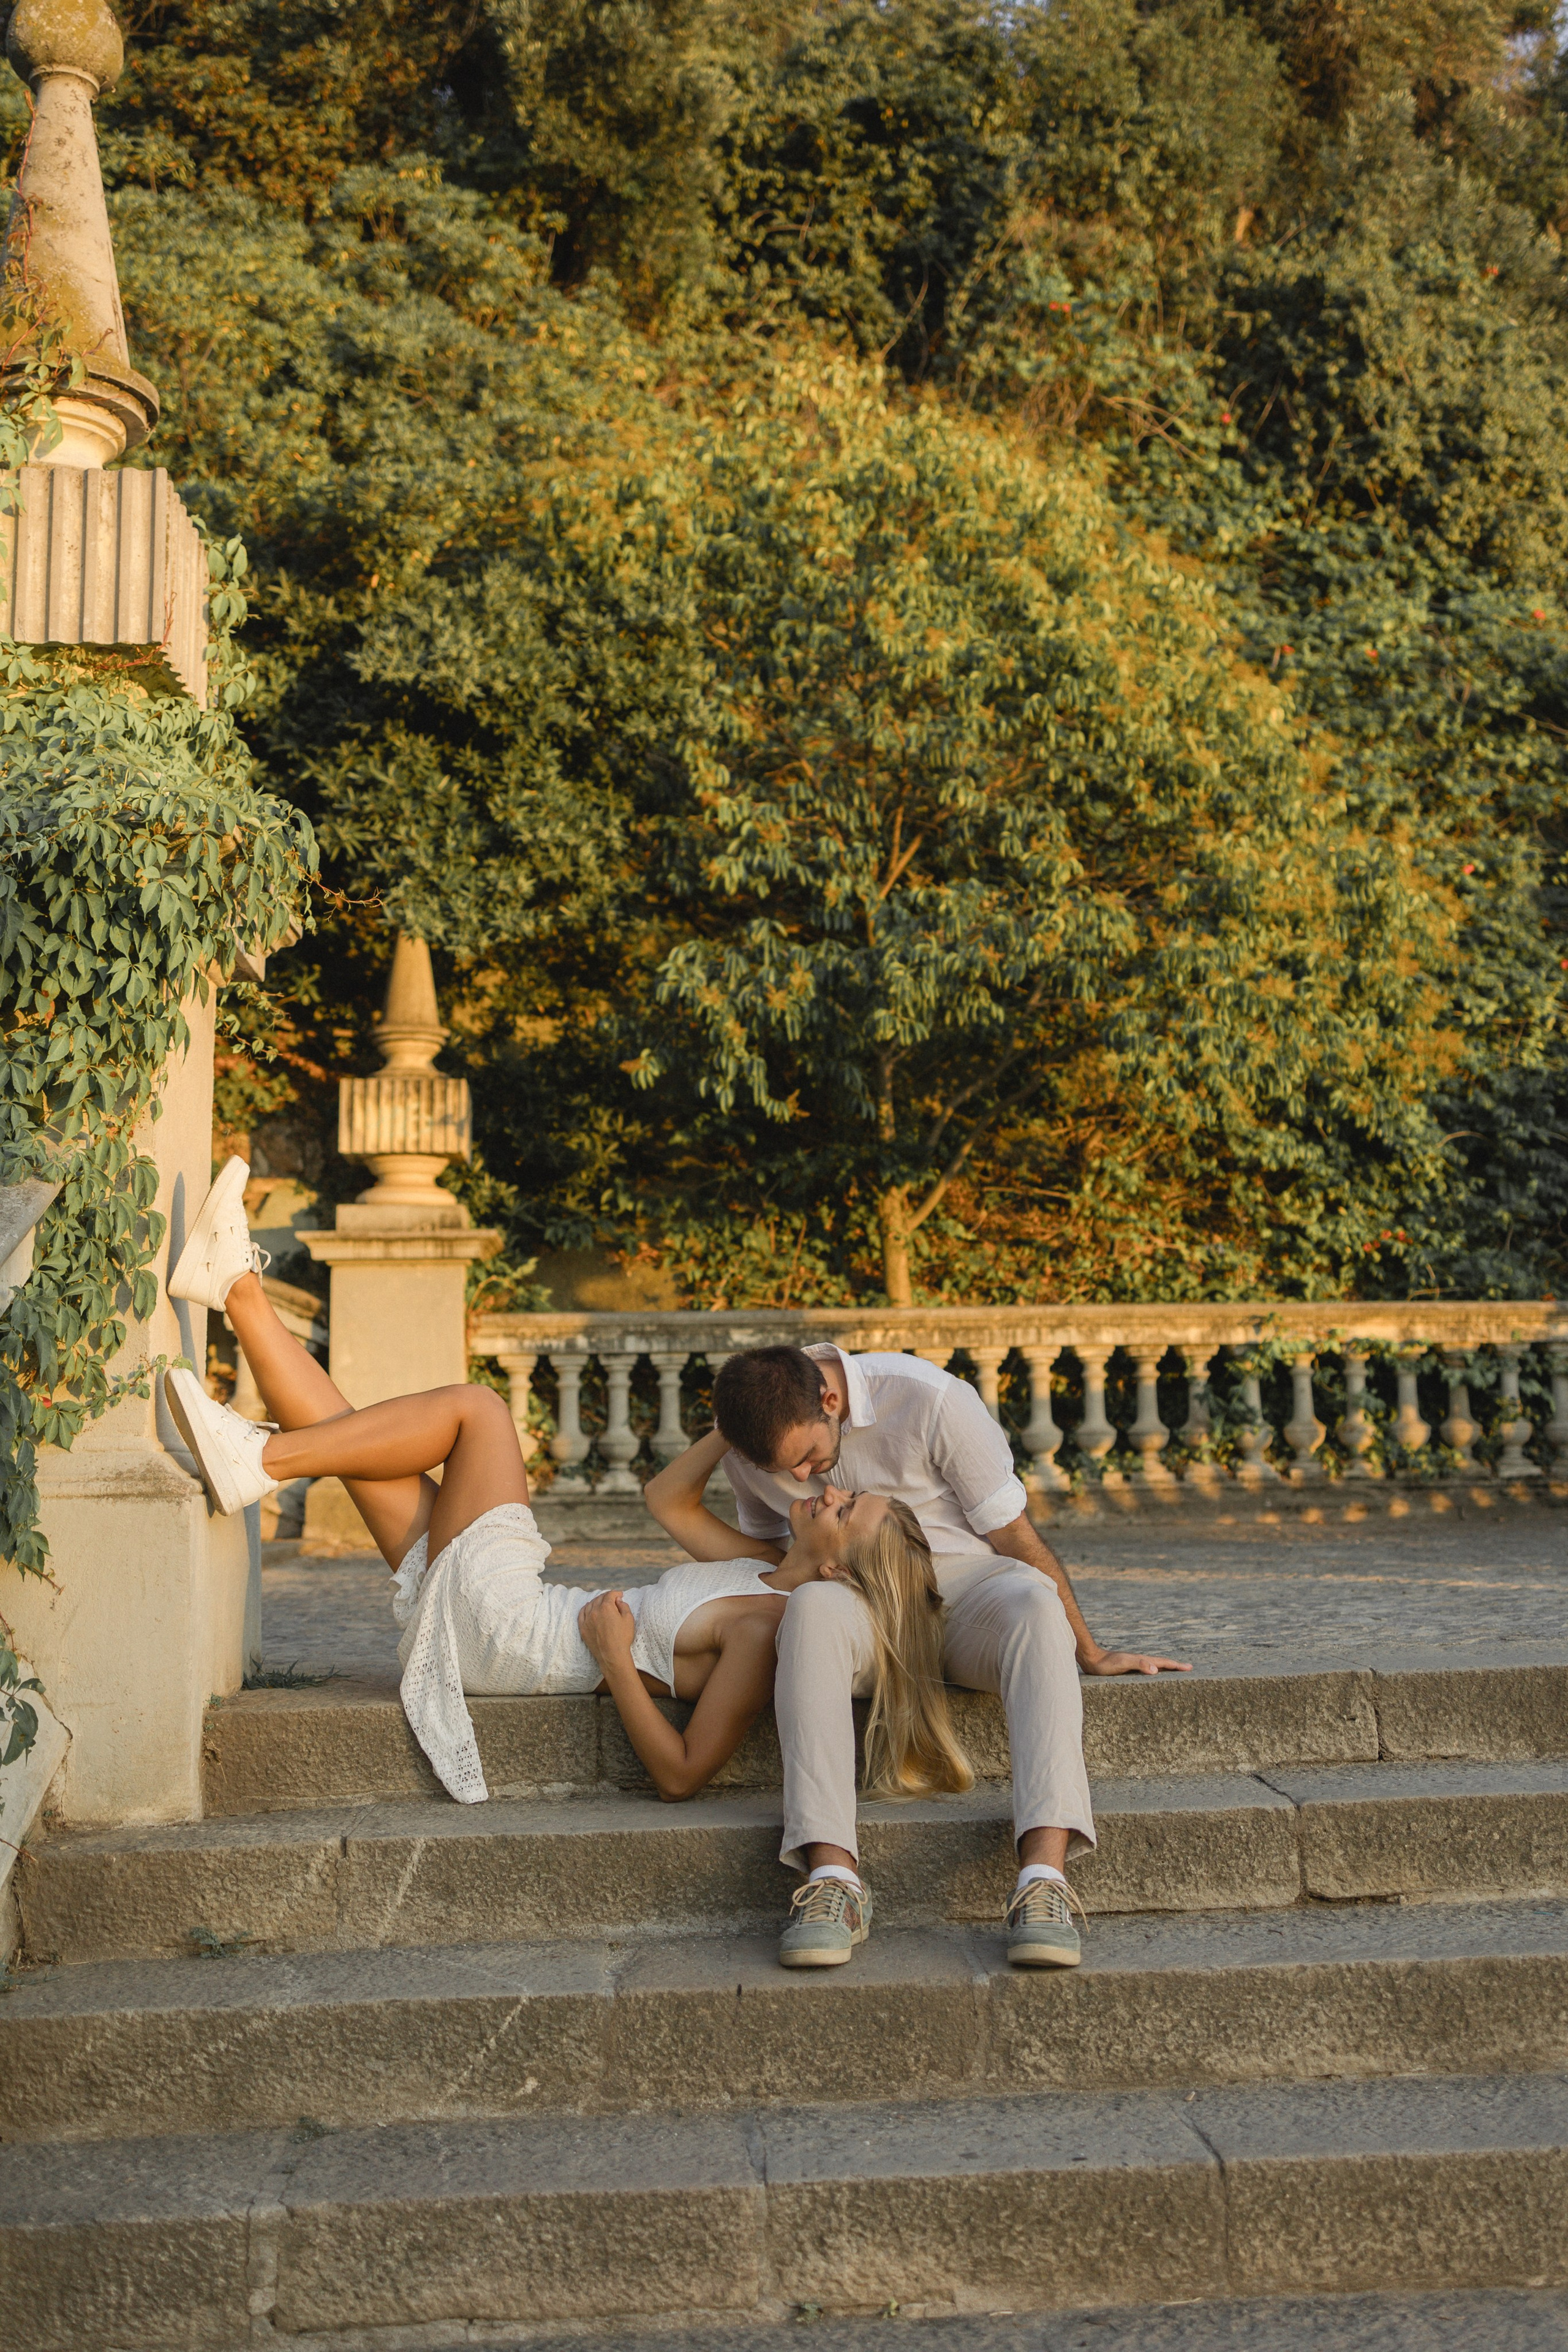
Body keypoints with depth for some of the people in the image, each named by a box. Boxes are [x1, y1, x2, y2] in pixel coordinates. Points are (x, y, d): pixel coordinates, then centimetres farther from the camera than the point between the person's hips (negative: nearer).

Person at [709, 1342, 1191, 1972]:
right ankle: (833, 1875, -44)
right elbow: (759, 1550, 16)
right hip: (857, 1597, 2)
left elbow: (1016, 1537, -7)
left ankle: (1044, 1878, -50)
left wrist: (1091, 1654, 2)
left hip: (964, 1583, -1)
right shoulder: (754, 1437, -4)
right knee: (813, 1605, -36)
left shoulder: (929, 1399, -17)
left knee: (1031, 1600, -38)